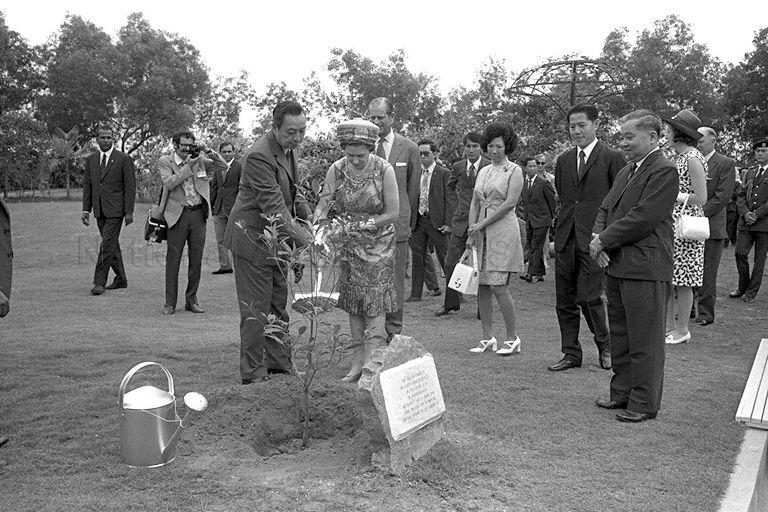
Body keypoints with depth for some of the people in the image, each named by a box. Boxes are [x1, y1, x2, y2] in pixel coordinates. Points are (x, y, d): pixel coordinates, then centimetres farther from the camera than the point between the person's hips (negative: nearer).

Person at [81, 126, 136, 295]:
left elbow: (130, 187, -6)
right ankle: (121, 279, 22)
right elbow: (87, 185, 13)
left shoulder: (124, 159, -4)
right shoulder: (90, 159, 11)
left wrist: (129, 212, -10)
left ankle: (99, 282, -7)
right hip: (99, 210, 6)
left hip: (115, 209, -5)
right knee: (112, 244, 12)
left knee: (107, 244, -10)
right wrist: (86, 209, 6)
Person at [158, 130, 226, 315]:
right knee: (173, 259, 0)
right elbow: (168, 183, -13)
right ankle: (170, 302, 9)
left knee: (196, 259, 6)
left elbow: (222, 165, 13)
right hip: (178, 215, -3)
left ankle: (191, 300, 17)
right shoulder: (165, 161, 2)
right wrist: (188, 166, -15)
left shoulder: (199, 159, 11)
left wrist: (211, 153, -5)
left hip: (198, 213, 3)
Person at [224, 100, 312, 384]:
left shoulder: (287, 148, 4)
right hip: (253, 238, -9)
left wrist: (308, 215, 2)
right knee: (256, 309, -2)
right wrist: (301, 235, -35)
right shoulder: (259, 156, -26)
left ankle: (279, 364, 28)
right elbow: (273, 206, -30)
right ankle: (253, 372, 10)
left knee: (278, 304, 16)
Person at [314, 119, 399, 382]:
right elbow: (323, 204, -7)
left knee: (375, 303, -6)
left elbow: (393, 212, -14)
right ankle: (358, 362, 15)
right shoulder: (337, 169, -9)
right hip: (349, 244, 4)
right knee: (353, 302, 7)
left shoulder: (384, 170, -18)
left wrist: (365, 224, -21)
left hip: (378, 243, -3)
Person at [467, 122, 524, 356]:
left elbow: (510, 203, -11)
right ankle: (487, 338, 12)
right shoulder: (483, 171, 17)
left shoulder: (514, 171, 0)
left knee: (498, 286, -10)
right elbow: (475, 203, 14)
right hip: (481, 232, 6)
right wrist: (471, 232, 1)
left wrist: (482, 224, -13)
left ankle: (512, 338, 3)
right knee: (481, 287, 3)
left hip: (503, 230, -6)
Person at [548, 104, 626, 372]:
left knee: (588, 296, -9)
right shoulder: (563, 161, 15)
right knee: (564, 299, 7)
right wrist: (559, 232, 13)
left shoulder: (613, 158, -2)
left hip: (594, 239, -6)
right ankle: (571, 353, 20)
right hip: (566, 239, 6)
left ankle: (605, 344, 16)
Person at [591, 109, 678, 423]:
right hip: (616, 267, 9)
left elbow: (643, 218, -20)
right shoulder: (626, 171, 18)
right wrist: (597, 237, -3)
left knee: (644, 341, 0)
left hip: (645, 270, -9)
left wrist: (603, 240, -13)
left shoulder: (664, 171, -11)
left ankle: (644, 403, 11)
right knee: (620, 336, 17)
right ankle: (622, 393, 30)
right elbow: (606, 208, 17)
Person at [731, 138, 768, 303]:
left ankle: (751, 292, 10)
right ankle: (742, 287, 15)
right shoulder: (749, 173, 16)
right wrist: (745, 213, -5)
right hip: (745, 222, 4)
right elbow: (741, 195, 12)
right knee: (740, 253, -2)